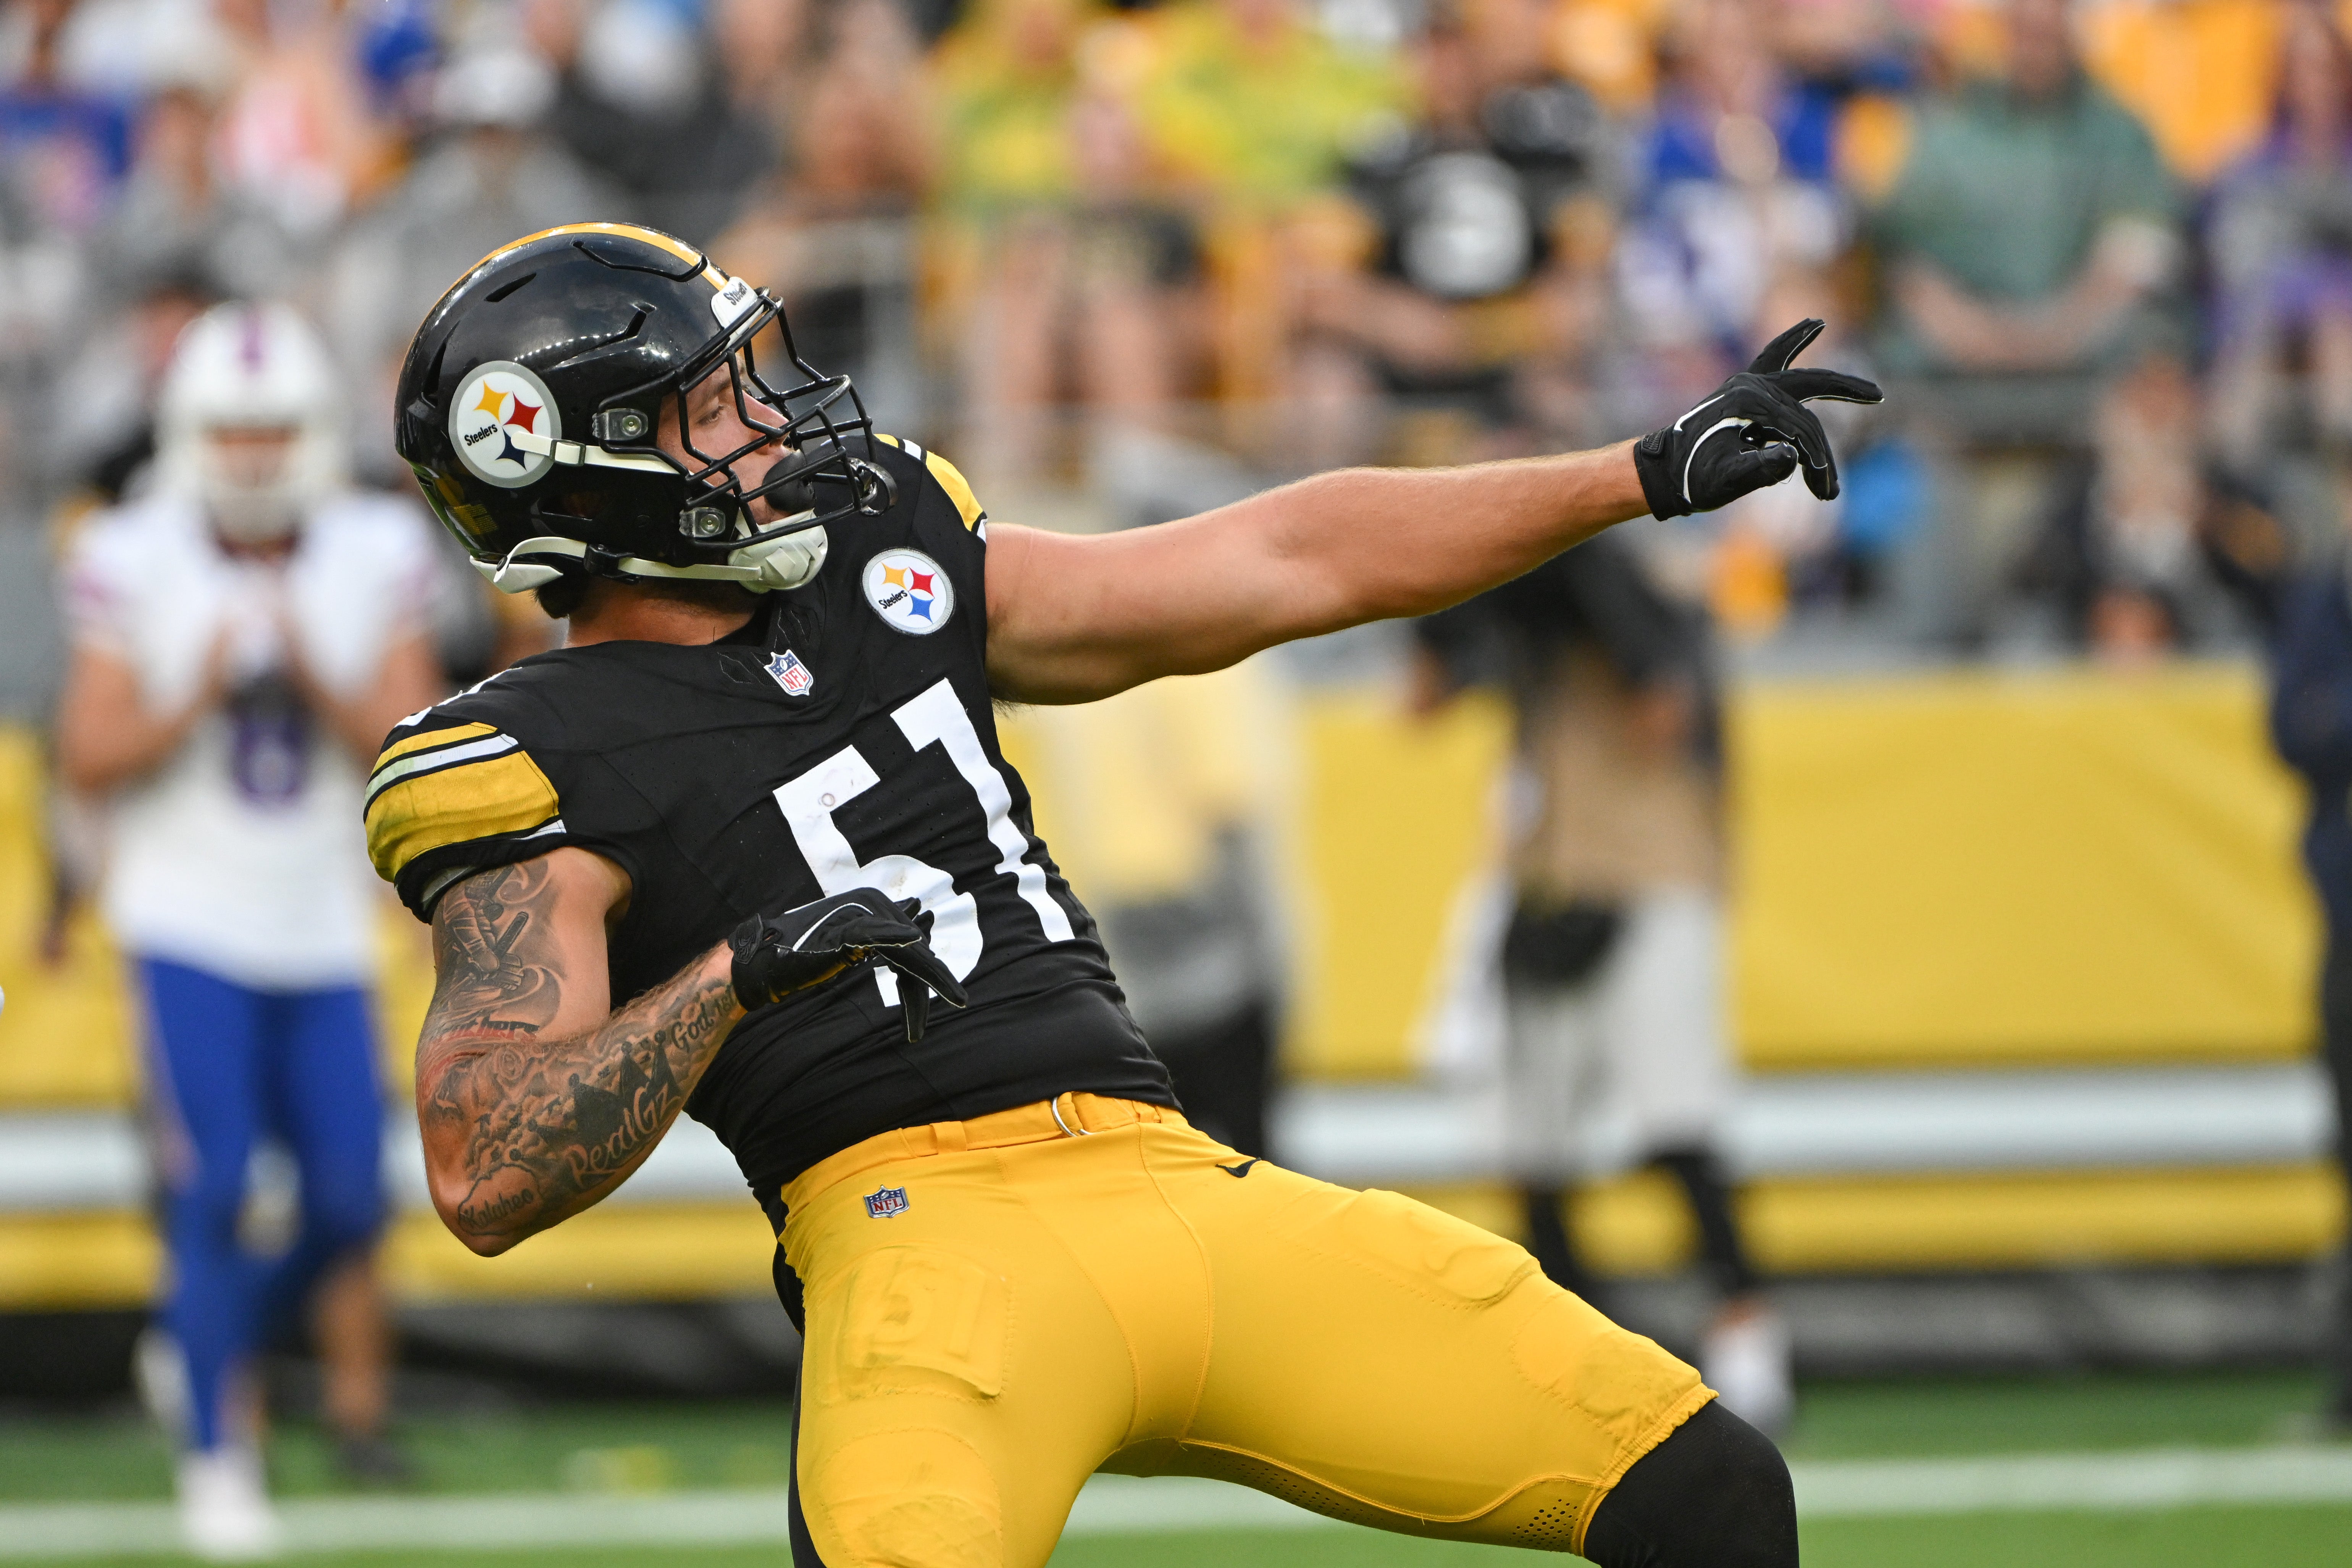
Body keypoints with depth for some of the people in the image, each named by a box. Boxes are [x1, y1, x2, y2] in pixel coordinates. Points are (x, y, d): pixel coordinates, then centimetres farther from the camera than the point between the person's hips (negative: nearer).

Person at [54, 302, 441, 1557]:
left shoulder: (370, 564, 0)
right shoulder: (137, 568, -6)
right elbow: (89, 759, -7)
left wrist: (319, 683, -19)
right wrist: (197, 702, -21)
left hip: (321, 926, 3)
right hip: (191, 922, -3)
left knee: (348, 1202, 0)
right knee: (214, 1184, -10)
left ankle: (204, 1345, 28)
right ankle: (216, 1453, 4)